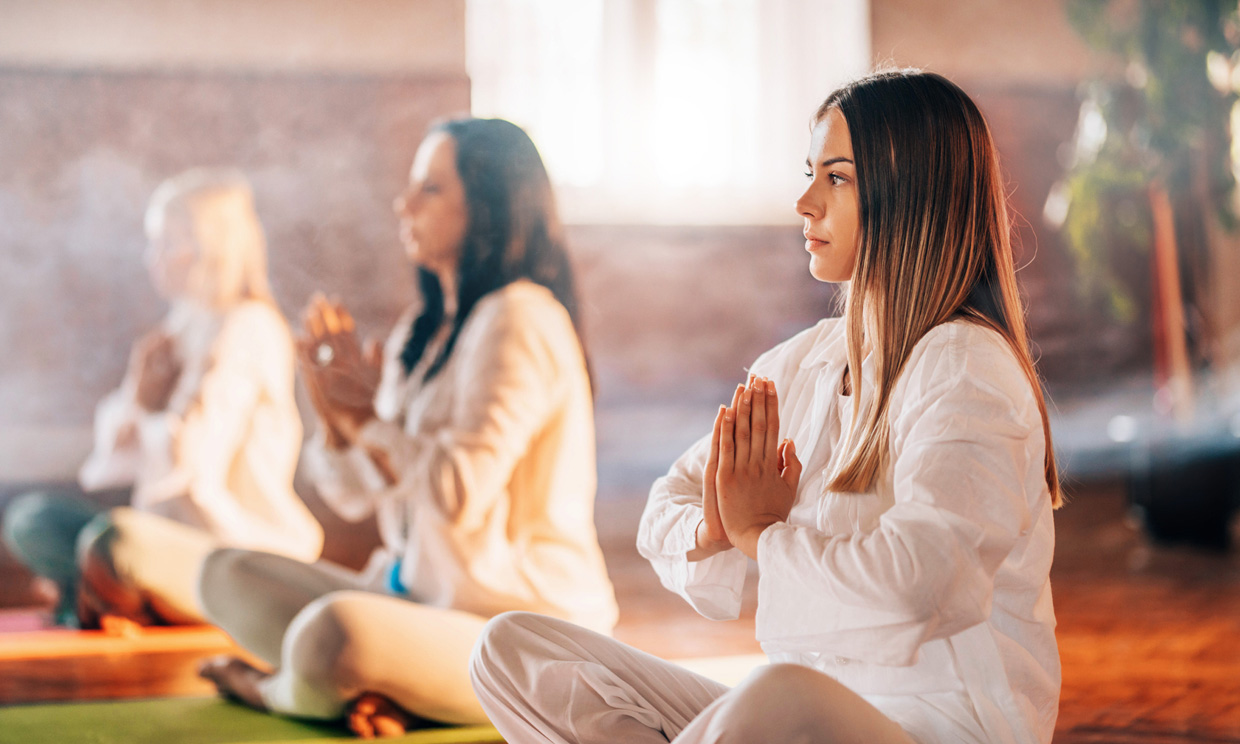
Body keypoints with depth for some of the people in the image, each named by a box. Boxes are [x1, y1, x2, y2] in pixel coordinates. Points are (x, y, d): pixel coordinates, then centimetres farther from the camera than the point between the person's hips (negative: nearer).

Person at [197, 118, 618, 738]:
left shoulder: (518, 319, -14)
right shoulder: (423, 328, 13)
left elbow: (459, 495, -24)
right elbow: (356, 497, 14)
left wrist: (371, 419, -7)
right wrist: (335, 418, -7)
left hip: (525, 629, -10)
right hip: (418, 592, 10)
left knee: (330, 634, -35)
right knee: (228, 575, 6)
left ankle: (275, 688, 1)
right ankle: (379, 689, -14)